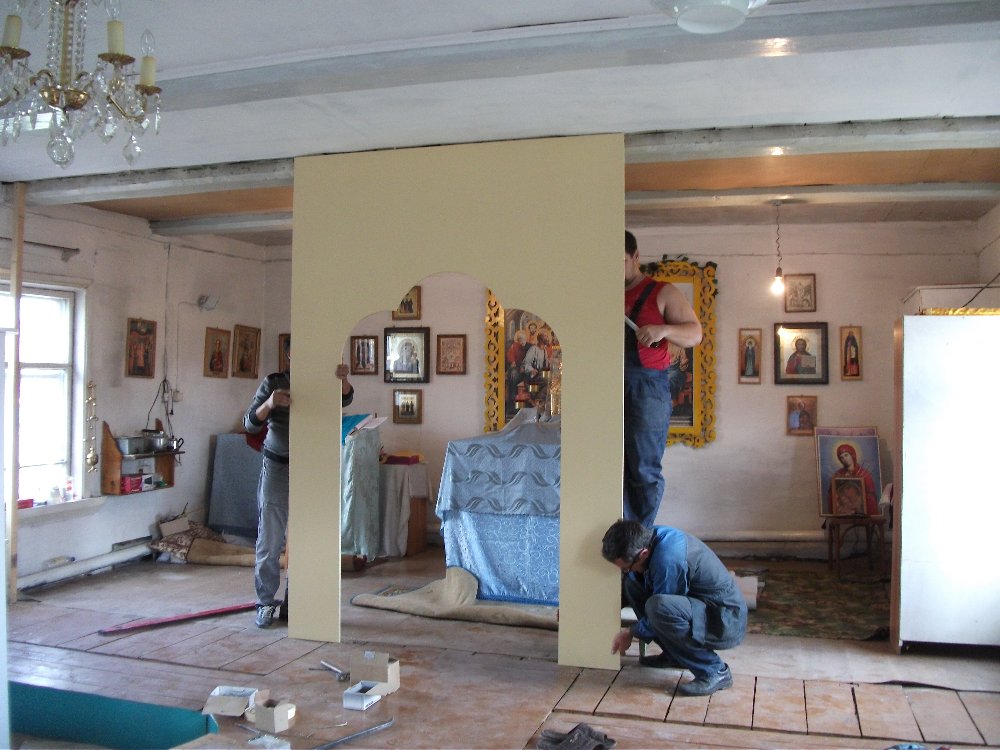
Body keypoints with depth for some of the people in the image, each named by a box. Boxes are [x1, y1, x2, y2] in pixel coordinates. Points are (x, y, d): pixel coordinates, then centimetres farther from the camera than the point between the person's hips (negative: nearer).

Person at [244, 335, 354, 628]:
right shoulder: (273, 383, 1)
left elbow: (345, 399, -17)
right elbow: (250, 424, -7)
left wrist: (343, 378, -40)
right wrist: (269, 404, -28)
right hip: (277, 470, -1)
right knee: (269, 541, 0)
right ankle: (266, 604, 12)